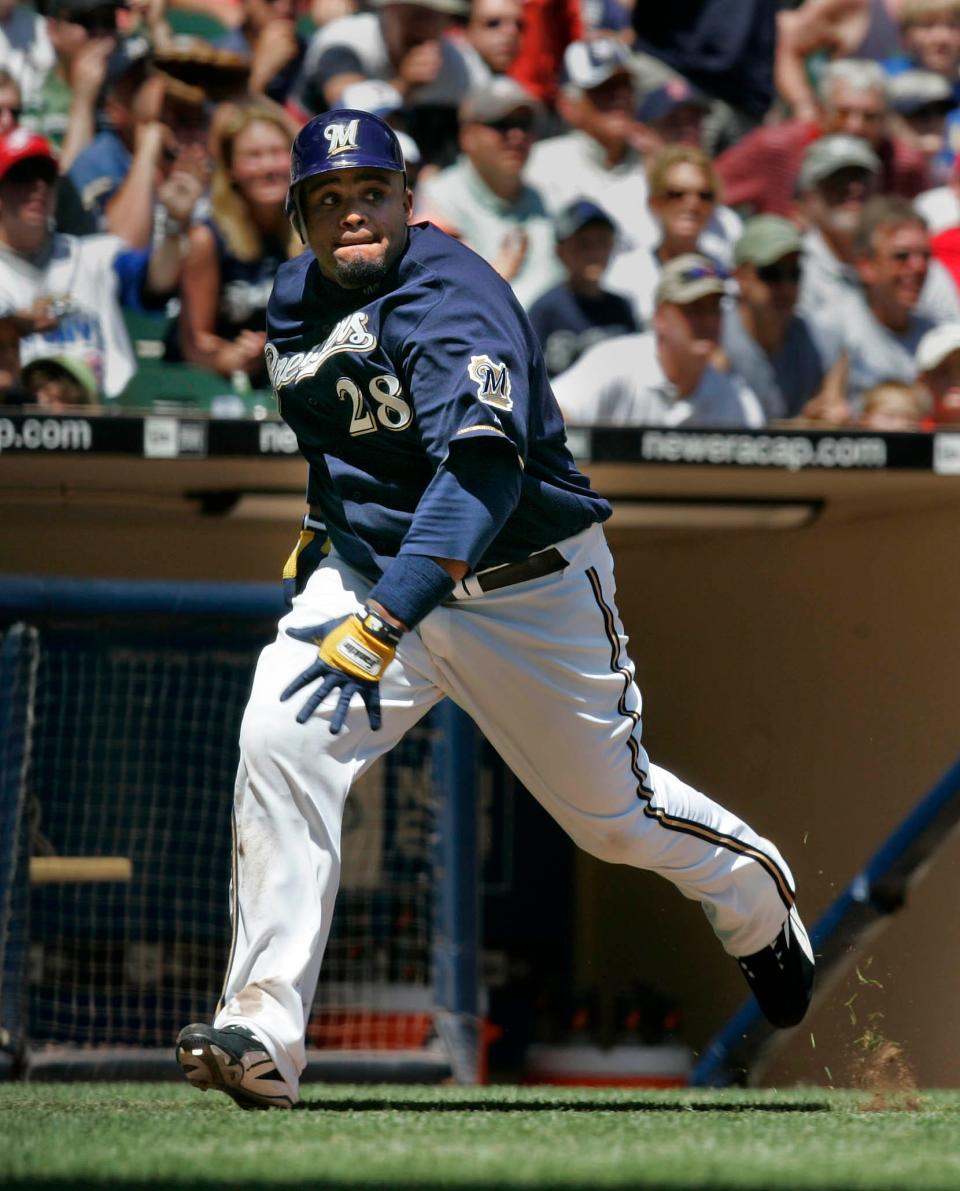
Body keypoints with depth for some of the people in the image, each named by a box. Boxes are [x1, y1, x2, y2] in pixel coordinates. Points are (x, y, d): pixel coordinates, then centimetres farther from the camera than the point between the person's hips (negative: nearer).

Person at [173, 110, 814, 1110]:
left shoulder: (451, 297, -27)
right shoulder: (294, 299, -2)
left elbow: (482, 470, -43)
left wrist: (381, 624, -52)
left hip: (527, 589, -5)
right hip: (372, 568, 5)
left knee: (613, 813, 12)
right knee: (280, 738, -22)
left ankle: (757, 899, 48)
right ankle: (262, 1034, -23)